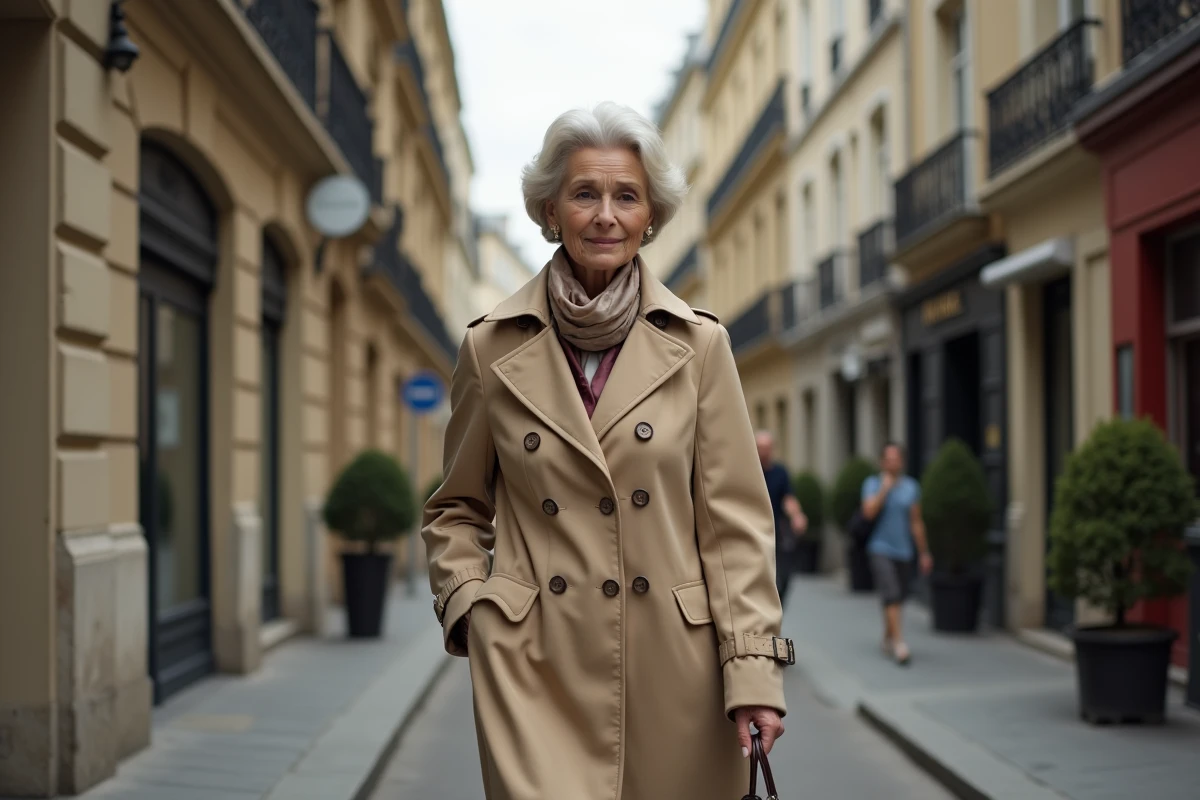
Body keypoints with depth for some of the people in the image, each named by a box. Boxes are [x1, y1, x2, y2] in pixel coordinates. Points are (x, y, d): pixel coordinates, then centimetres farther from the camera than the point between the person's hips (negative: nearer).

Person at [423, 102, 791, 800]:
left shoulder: (699, 344, 3)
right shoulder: (492, 349, 4)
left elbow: (735, 519, 1)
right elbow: (458, 509, 15)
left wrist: (755, 668, -6)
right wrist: (467, 598, -2)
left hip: (674, 667, 1)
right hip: (536, 669, 0)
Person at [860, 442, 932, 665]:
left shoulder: (911, 486, 9)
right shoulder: (873, 484, 1)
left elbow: (916, 522, 12)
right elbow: (869, 511, -15)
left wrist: (924, 553, 12)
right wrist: (885, 488, -14)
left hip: (903, 552, 4)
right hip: (880, 549, -4)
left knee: (899, 598, 9)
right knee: (891, 596, -16)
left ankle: (888, 638, 28)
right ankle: (899, 643, -20)